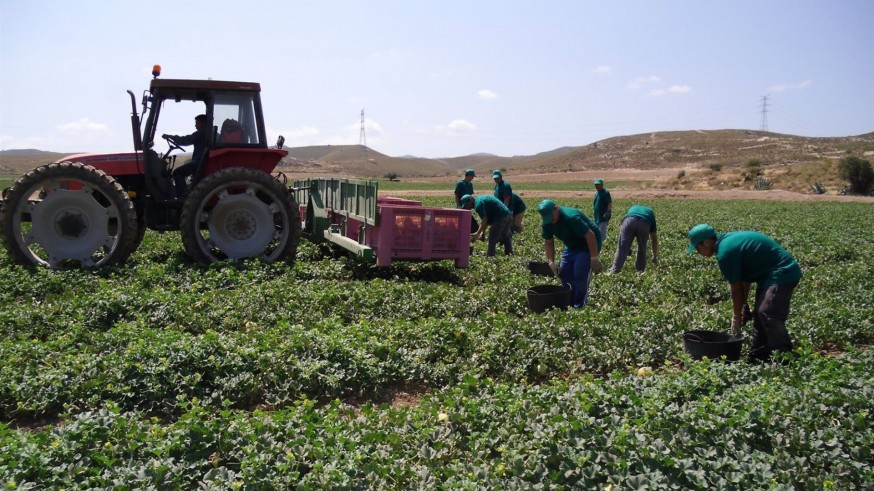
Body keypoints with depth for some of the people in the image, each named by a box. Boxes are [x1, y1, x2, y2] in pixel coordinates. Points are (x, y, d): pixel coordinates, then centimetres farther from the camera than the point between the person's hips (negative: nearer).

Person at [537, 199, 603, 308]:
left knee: (580, 275, -18)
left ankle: (580, 305, -6)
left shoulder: (571, 217, -33)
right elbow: (548, 243, 2)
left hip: (589, 244, -8)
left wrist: (594, 258, -29)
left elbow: (590, 236, -31)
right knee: (564, 273, -1)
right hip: (571, 246, 8)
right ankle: (569, 303, 11)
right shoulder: (546, 223, -10)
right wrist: (551, 262, -8)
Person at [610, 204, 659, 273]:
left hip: (629, 221, 0)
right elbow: (654, 239, 41)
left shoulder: (633, 208, 44)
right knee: (642, 248, 22)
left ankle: (615, 269, 1)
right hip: (644, 223, 0)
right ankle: (640, 270, 28)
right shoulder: (651, 213, 39)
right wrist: (655, 256, 49)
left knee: (622, 248, 6)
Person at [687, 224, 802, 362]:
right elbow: (744, 280, 13)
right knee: (760, 313, 11)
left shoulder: (725, 252, -20)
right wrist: (743, 306, 12)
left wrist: (737, 316, 0)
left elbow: (736, 288, -12)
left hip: (782, 274, -11)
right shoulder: (728, 240, 10)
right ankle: (758, 357, 17)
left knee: (768, 314, -19)